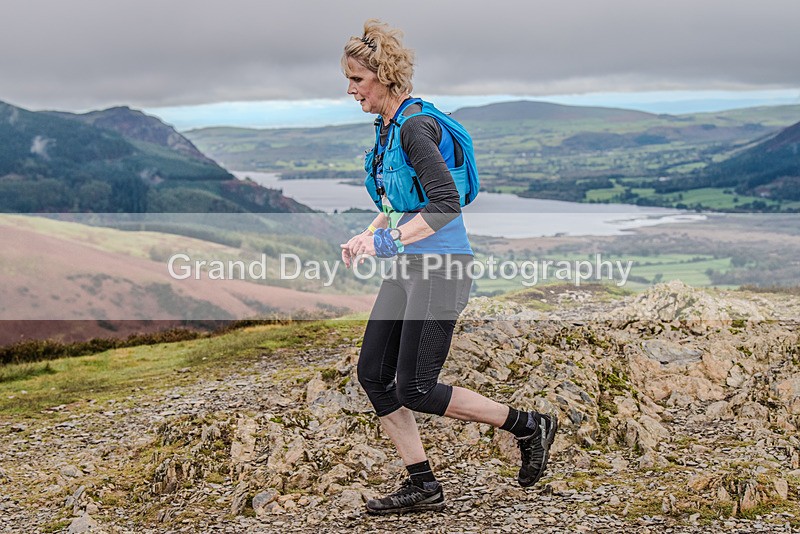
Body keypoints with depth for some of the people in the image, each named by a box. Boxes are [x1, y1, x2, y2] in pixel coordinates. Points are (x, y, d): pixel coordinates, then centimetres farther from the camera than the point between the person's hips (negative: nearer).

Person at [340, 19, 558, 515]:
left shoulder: (416, 125, -17)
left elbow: (446, 204, -25)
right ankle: (423, 487, 16)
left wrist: (387, 241, -22)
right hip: (408, 268, 10)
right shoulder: (388, 127, 12)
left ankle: (530, 426, 10)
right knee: (373, 373, 7)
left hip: (441, 268, -10)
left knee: (415, 389, -5)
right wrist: (368, 235, 9)